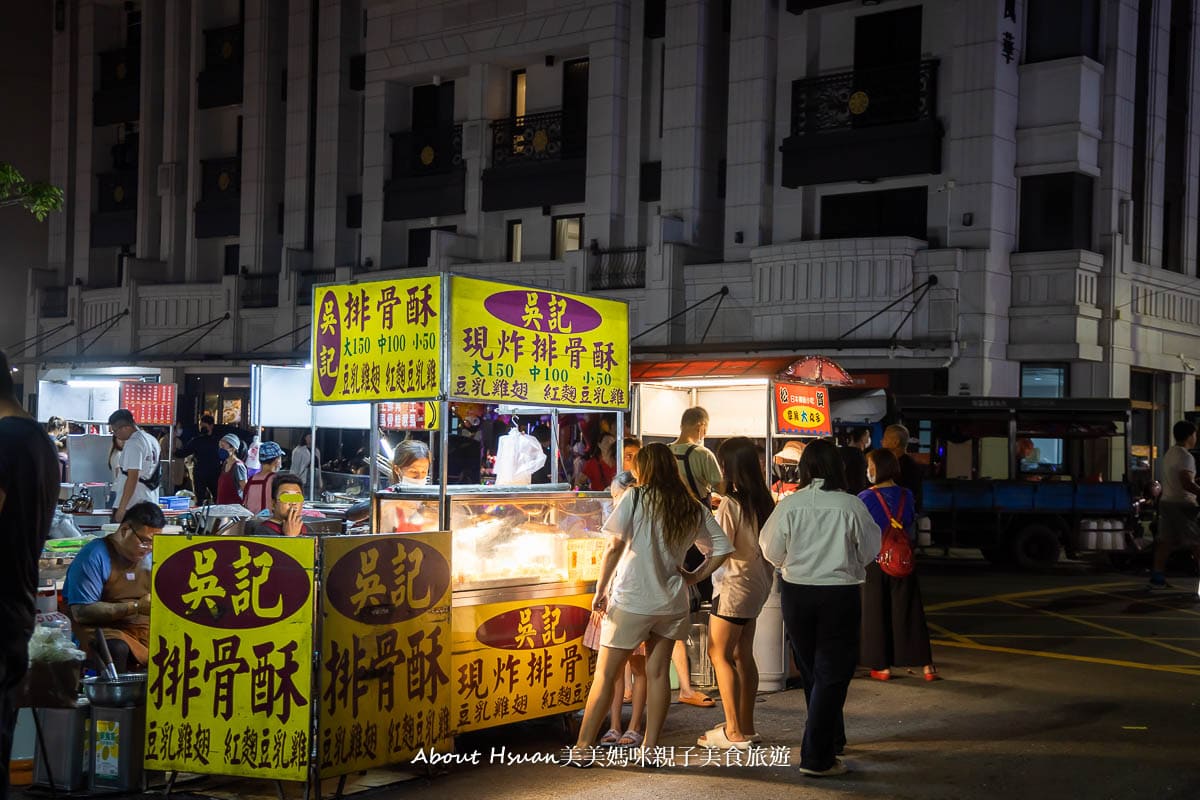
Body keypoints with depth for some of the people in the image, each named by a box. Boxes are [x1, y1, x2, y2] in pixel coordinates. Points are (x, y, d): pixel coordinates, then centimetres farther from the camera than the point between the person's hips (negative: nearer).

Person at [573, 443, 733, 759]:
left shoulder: (635, 499, -6)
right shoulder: (694, 509, 7)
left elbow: (614, 547, -14)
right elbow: (723, 548, 6)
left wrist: (600, 589, -9)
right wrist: (694, 577, 12)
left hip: (631, 601, -4)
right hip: (672, 603, 4)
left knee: (605, 674, 2)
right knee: (657, 672, 10)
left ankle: (583, 746, 5)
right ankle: (650, 748, 12)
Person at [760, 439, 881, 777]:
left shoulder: (789, 505, -9)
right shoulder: (851, 505, -12)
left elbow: (772, 552, 1)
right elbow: (870, 550, 1)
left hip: (796, 593, 3)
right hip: (840, 594, -2)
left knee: (811, 671, 20)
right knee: (832, 674, 5)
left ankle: (831, 739, 37)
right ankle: (816, 758, 1)